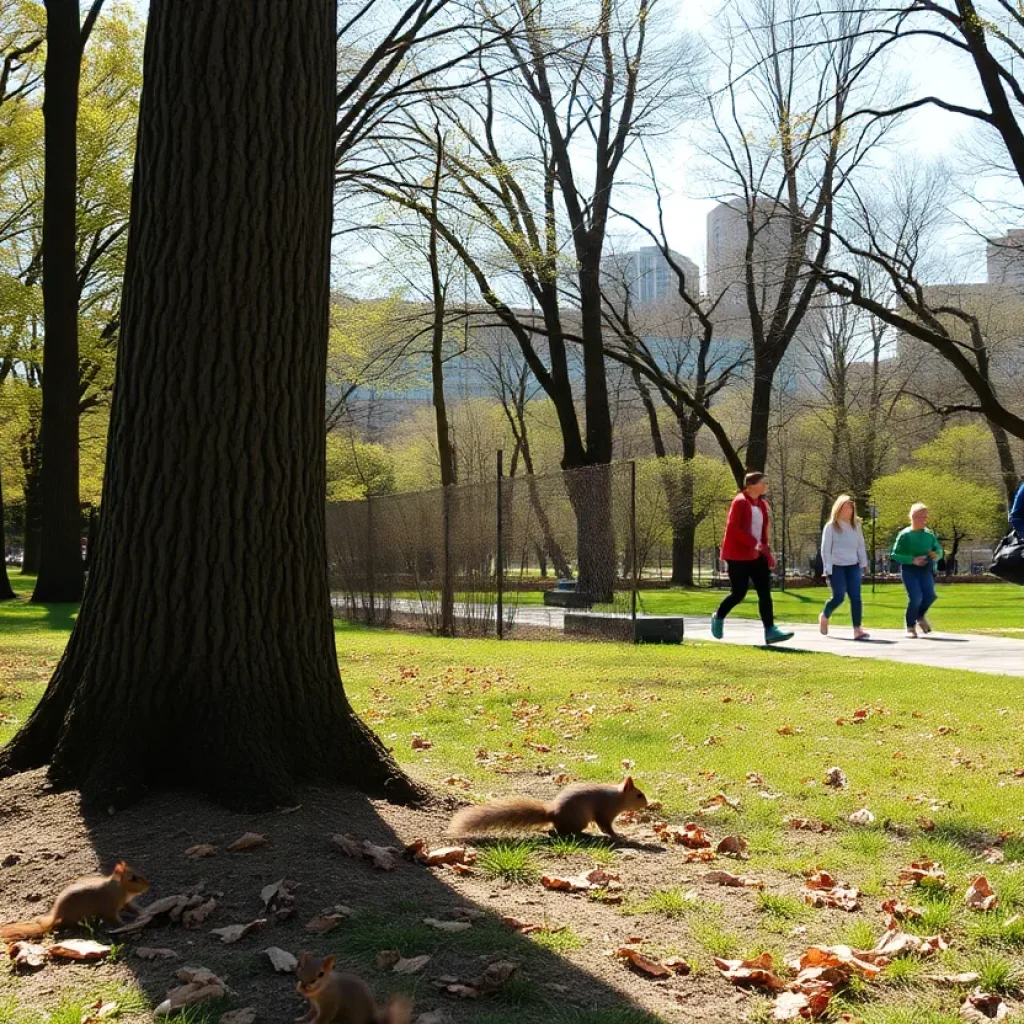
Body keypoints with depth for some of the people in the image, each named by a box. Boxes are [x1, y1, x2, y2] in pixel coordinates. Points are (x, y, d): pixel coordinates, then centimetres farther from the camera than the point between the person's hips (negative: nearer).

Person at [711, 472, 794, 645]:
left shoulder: (762, 504, 12)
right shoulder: (740, 502, -12)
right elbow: (733, 528, -20)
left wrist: (767, 551, 9)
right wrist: (754, 544, -24)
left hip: (756, 555, 8)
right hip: (738, 555, -7)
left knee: (765, 592, -2)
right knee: (739, 592, -3)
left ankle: (770, 631, -6)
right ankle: (718, 617, 23)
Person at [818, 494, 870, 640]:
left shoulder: (856, 525, 11)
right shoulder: (831, 526, -4)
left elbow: (861, 545, 15)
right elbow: (825, 549, -5)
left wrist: (863, 563, 8)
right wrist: (828, 569, -10)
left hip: (853, 566, 4)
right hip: (837, 566, -4)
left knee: (856, 597, -5)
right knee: (839, 597, -7)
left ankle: (857, 629, -6)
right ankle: (824, 617, 23)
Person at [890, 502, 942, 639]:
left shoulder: (929, 534, 5)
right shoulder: (905, 535, -8)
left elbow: (939, 549, 17)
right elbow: (894, 555, -8)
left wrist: (937, 555, -8)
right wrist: (912, 560, -20)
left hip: (926, 570, 4)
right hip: (909, 570, -4)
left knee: (930, 595, -11)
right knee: (915, 597, -15)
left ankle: (920, 617, 22)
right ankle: (910, 627, 7)